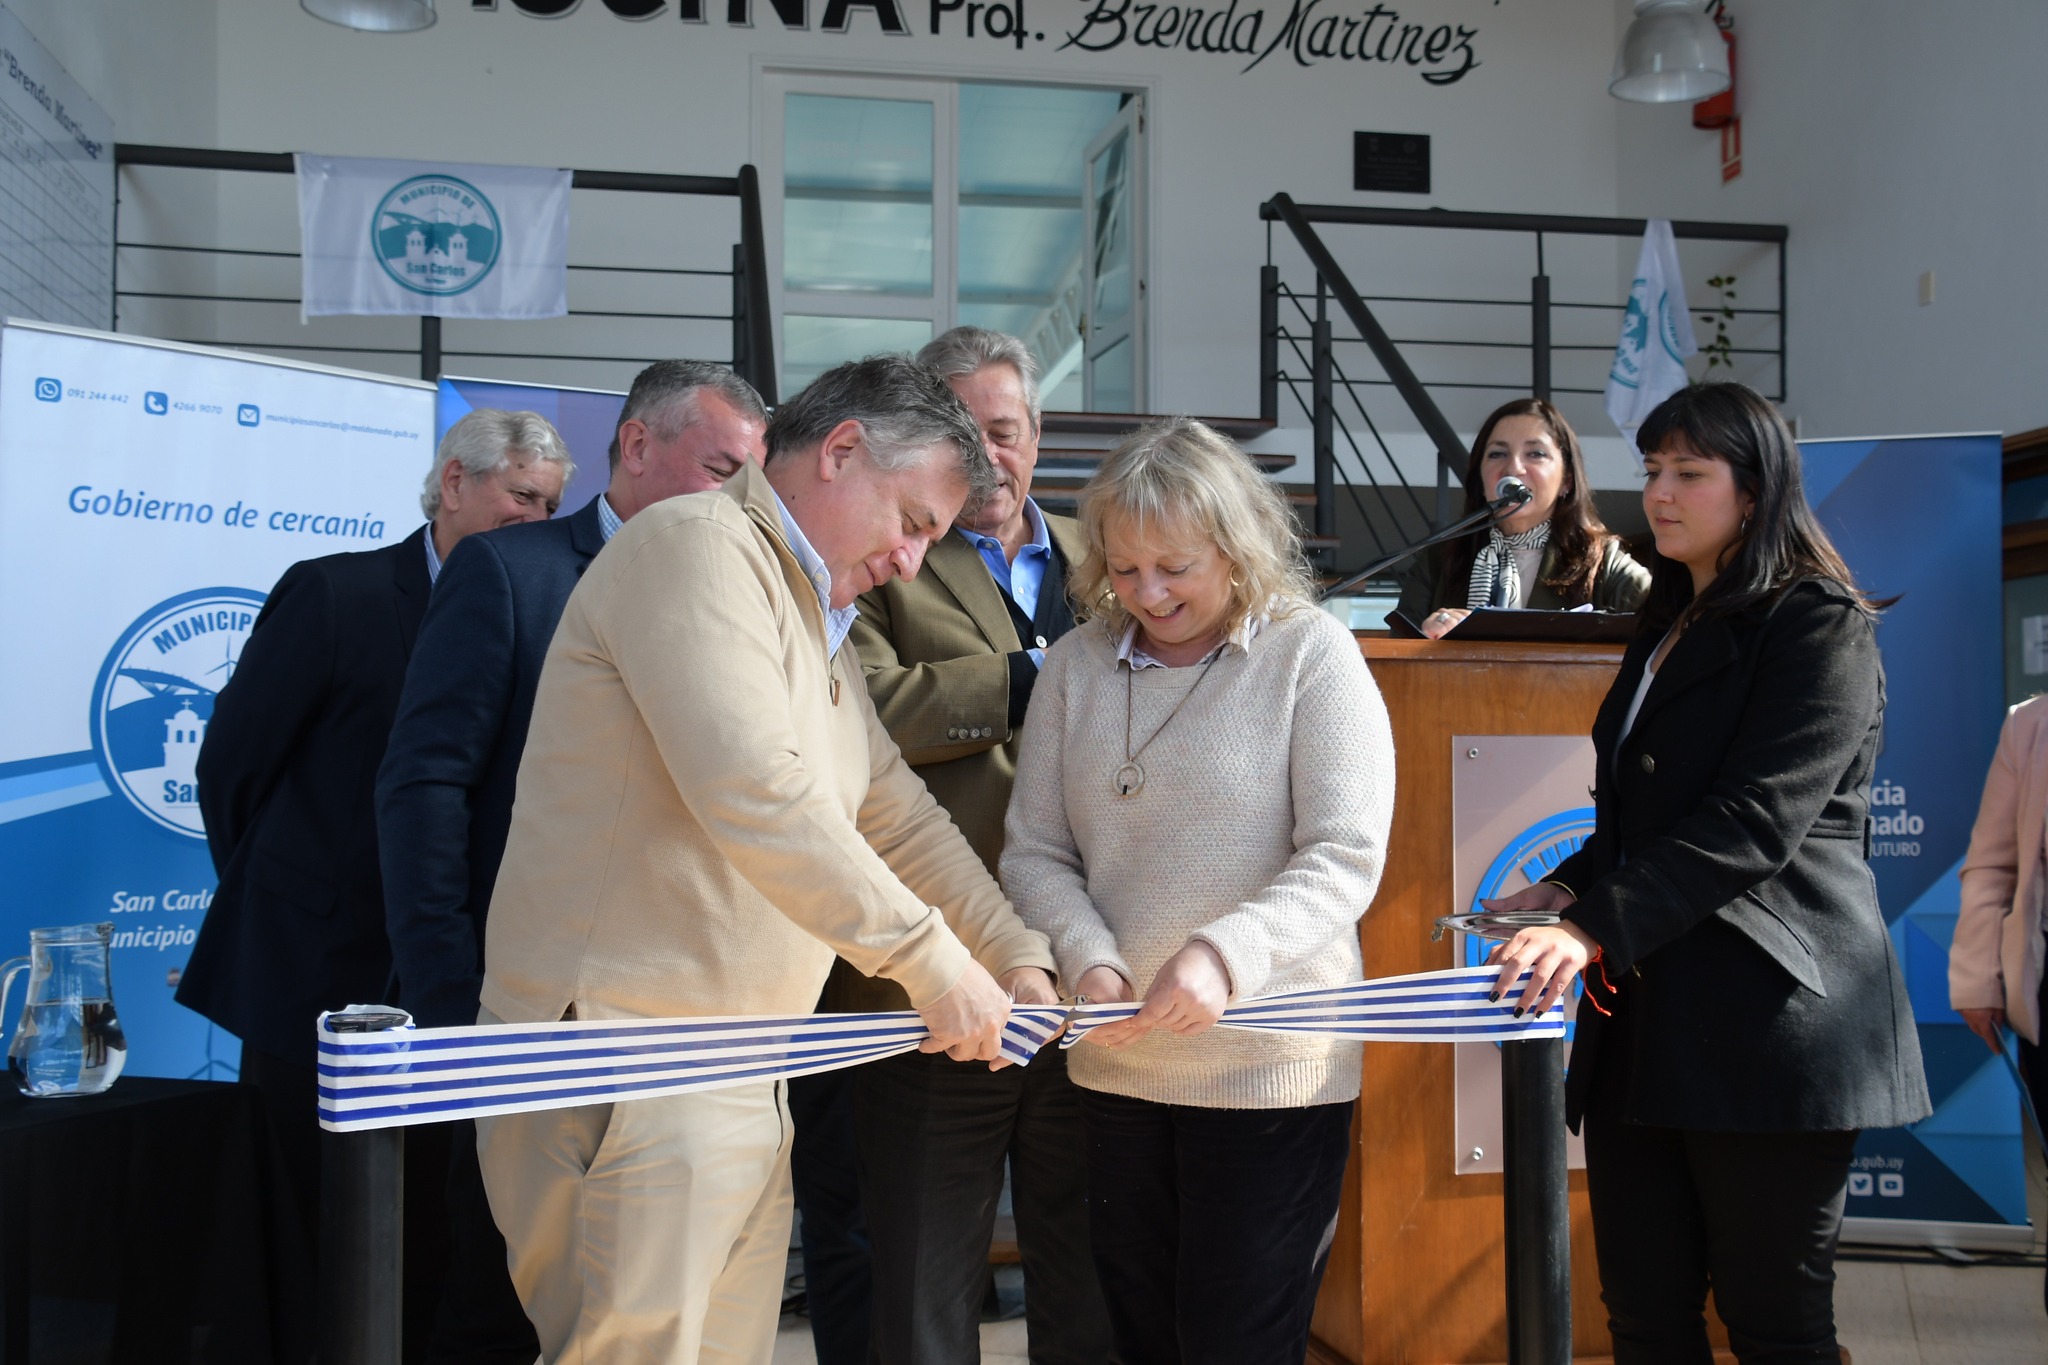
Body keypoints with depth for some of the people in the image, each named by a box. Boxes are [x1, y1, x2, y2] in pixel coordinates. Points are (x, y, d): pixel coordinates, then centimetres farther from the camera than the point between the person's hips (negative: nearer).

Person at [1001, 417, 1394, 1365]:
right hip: (1117, 1065, 4)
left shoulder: (1310, 655, -7)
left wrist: (1224, 954, -26)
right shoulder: (1077, 663, 4)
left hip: (1270, 1072, -4)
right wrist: (1088, 960, -14)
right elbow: (1035, 852, 4)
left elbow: (1344, 859, -12)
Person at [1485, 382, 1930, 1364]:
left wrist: (1595, 926, -25)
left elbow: (1755, 820, -17)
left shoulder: (1821, 627, -5)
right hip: (1644, 1016, 8)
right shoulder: (1669, 628, 21)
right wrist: (1572, 885, 7)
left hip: (1768, 1022, -8)